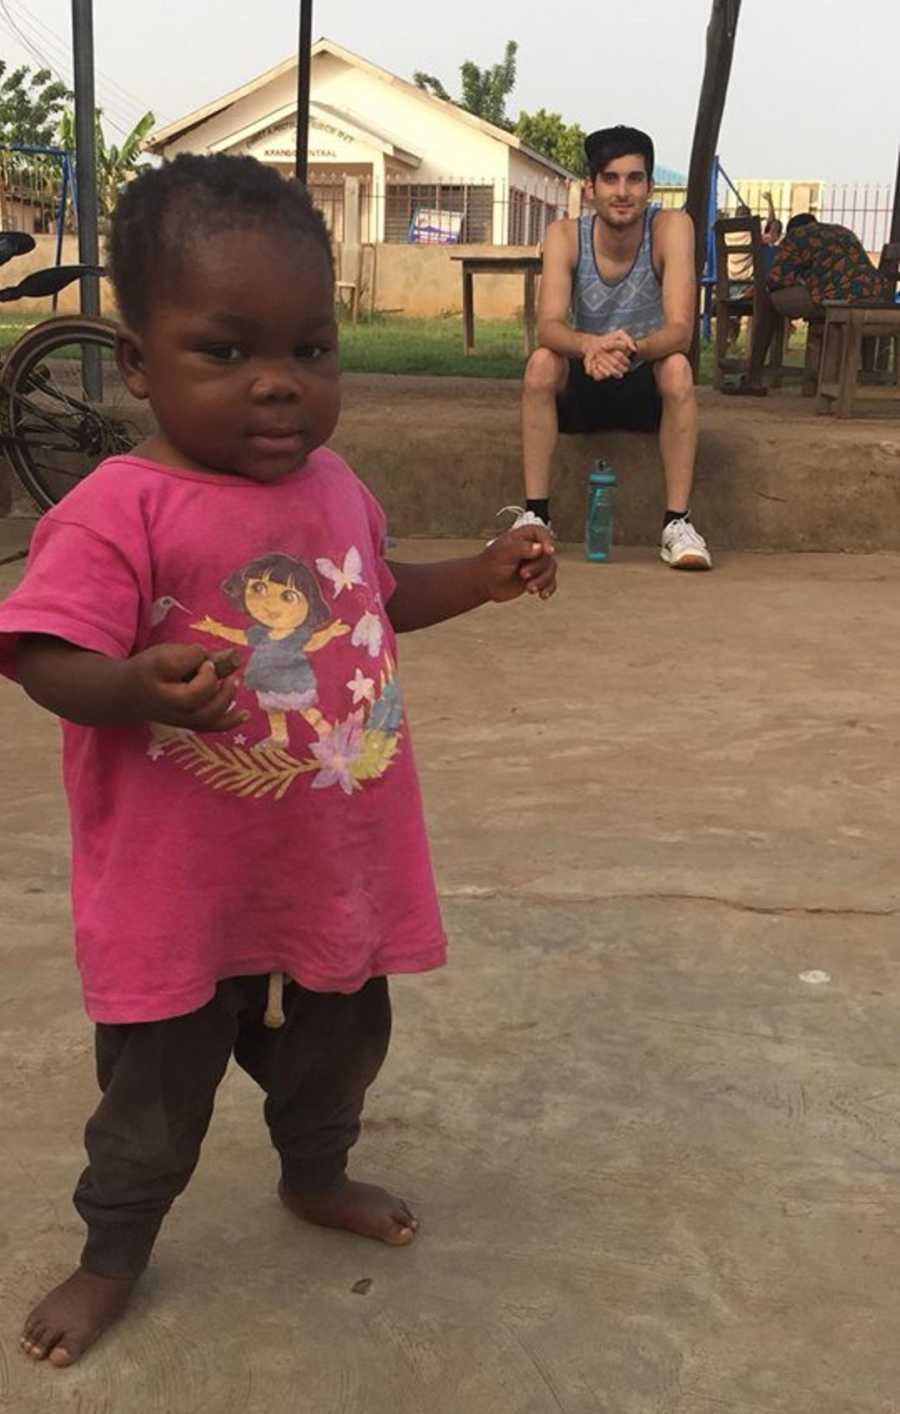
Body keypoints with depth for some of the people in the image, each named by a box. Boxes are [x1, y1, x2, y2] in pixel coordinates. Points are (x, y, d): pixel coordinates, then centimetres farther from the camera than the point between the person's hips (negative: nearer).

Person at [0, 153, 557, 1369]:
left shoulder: (338, 488, 2)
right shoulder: (121, 509, -21)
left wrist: (485, 576, 7)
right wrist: (145, 688, -45)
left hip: (338, 861, 6)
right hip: (184, 884, -6)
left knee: (341, 1039, 26)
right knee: (157, 1088, 13)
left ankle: (317, 1175, 55)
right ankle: (114, 1252, 39)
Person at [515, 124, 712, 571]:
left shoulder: (671, 227, -16)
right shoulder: (565, 236, -13)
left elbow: (680, 331, -27)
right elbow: (548, 328, -27)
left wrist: (633, 346, -49)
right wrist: (591, 345, -49)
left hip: (647, 388, -1)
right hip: (582, 389, 1)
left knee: (677, 368, -32)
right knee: (541, 362, -28)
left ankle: (677, 522, -29)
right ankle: (534, 514, -24)